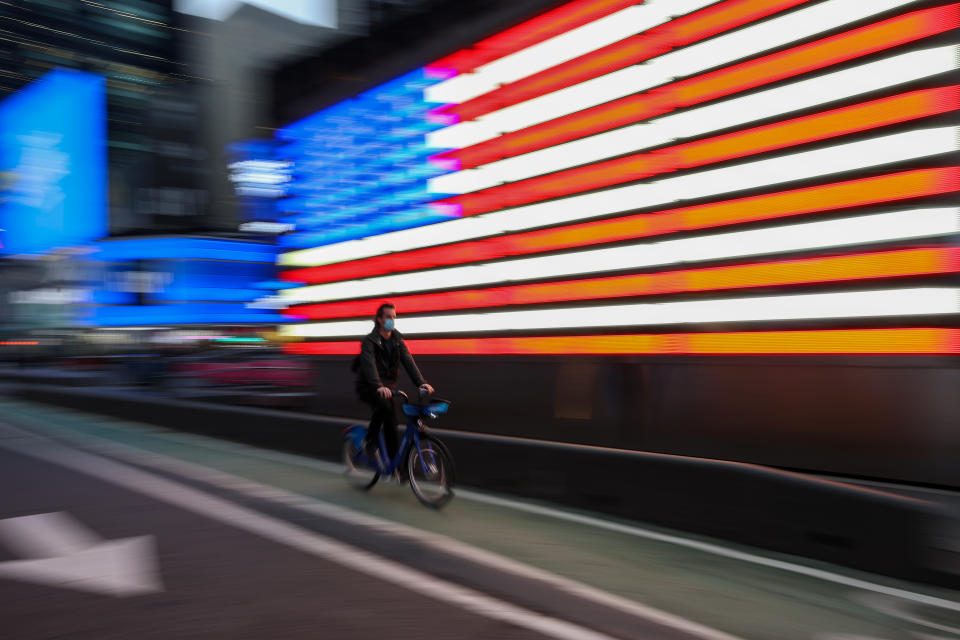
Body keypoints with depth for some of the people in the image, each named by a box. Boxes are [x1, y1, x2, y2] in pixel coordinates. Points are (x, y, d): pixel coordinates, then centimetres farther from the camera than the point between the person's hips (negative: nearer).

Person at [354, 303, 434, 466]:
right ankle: (371, 439, -16)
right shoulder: (369, 341, -12)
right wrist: (379, 386, -45)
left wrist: (421, 383, -20)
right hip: (369, 386, -5)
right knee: (384, 404, -34)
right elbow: (369, 365, -27)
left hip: (388, 385, 5)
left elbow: (408, 362, -5)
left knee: (391, 423, -8)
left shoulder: (397, 340, 5)